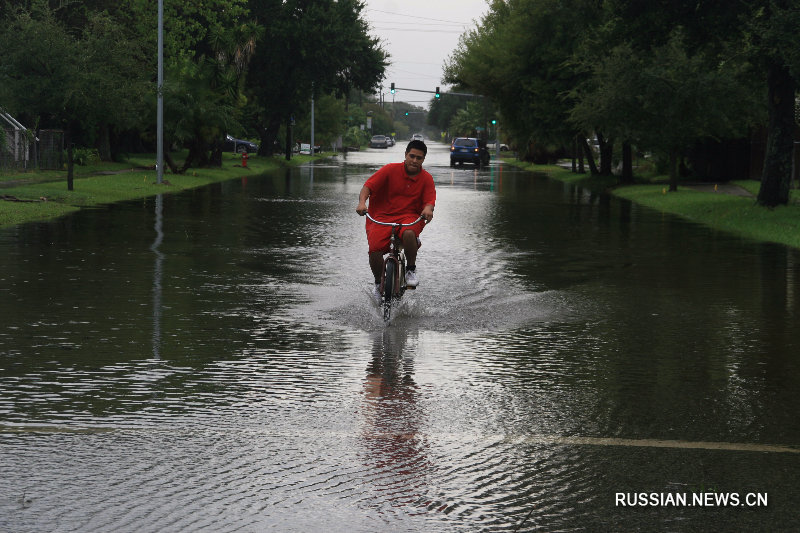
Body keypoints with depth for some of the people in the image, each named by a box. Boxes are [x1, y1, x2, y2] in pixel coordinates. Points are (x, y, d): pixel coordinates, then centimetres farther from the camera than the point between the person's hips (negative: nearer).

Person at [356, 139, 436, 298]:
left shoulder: (426, 178, 6)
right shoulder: (391, 170, -1)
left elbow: (429, 200, -4)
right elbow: (368, 186, -8)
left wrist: (428, 209, -30)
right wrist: (362, 202, -28)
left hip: (409, 217, 0)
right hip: (382, 217, 0)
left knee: (409, 233, -38)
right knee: (375, 250, -25)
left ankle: (411, 269, -11)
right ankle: (378, 283, 6)